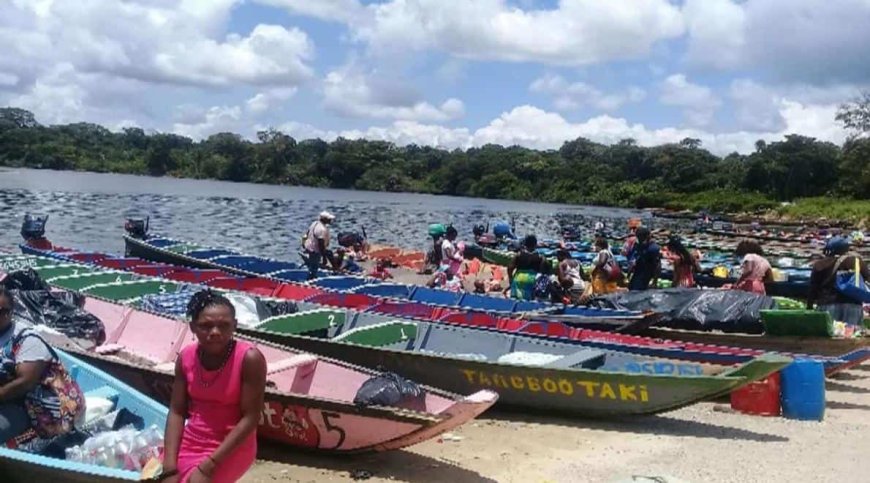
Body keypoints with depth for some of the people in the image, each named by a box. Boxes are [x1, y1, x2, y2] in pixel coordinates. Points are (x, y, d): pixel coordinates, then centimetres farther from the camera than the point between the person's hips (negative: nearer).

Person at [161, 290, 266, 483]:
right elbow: (177, 412, -2)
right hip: (190, 442, 5)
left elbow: (251, 418, -19)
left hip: (231, 448, -5)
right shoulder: (186, 357, -4)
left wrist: (207, 467, -21)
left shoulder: (249, 359, -20)